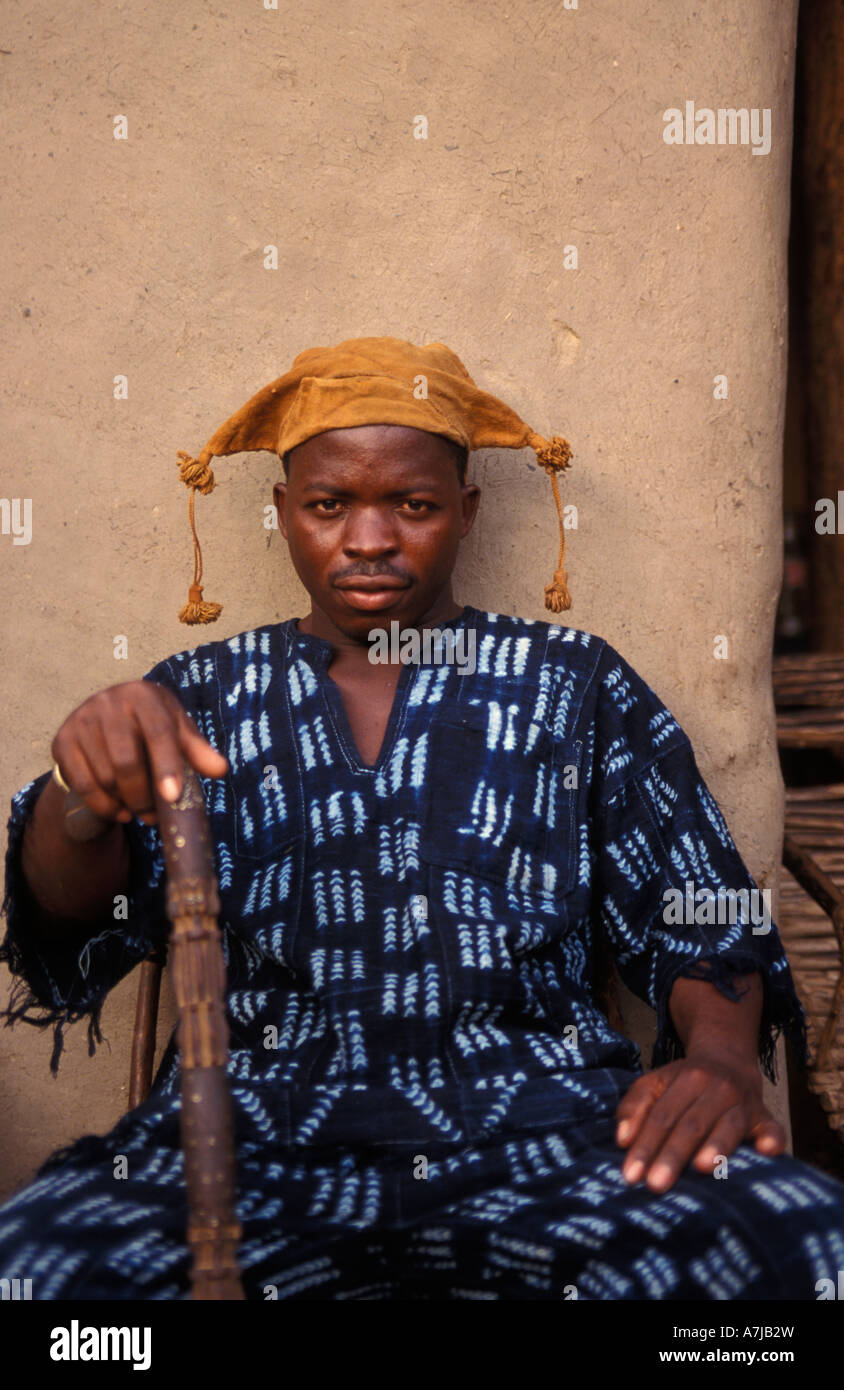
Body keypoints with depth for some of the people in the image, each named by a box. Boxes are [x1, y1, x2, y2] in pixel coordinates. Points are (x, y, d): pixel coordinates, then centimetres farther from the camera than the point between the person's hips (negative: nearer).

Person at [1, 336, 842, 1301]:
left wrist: (720, 1053, -9)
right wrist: (85, 793, -16)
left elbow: (701, 927, 14)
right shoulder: (203, 695, 18)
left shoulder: (575, 684, 17)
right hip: (258, 1127, 1)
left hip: (536, 1117, 0)